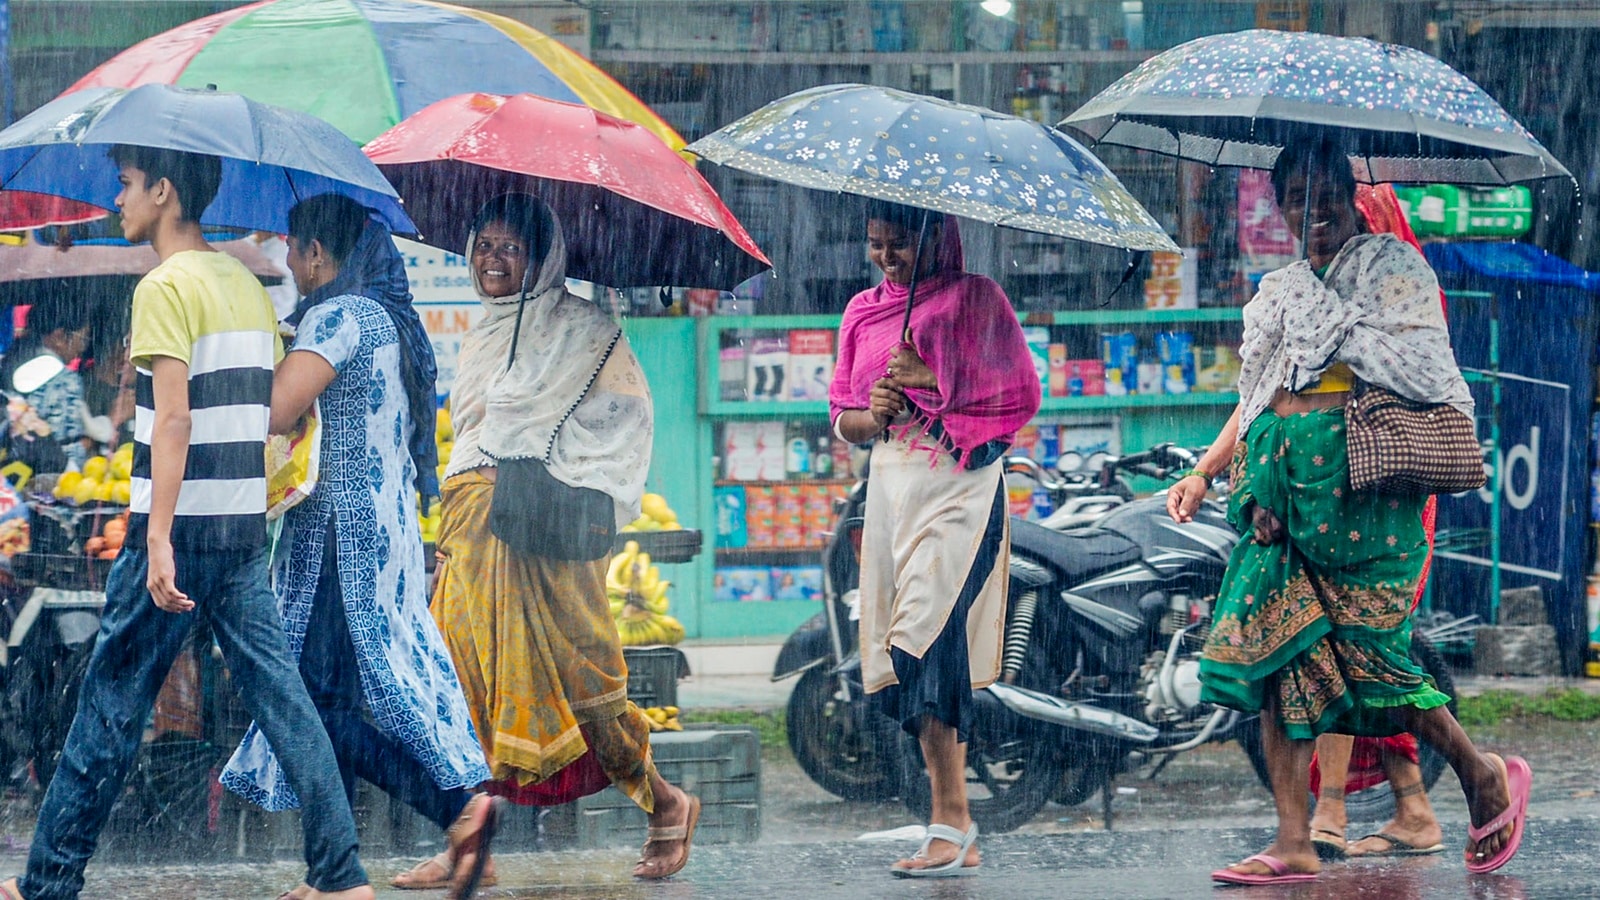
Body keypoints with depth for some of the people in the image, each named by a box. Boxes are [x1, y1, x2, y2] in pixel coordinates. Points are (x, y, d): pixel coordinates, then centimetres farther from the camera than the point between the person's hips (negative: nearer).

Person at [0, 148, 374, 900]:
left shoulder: (166, 287, -11)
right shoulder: (247, 285, 13)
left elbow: (174, 420, -19)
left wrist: (159, 539, -24)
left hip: (182, 526, -7)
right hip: (245, 527, 7)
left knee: (111, 704, 1)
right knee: (280, 695, 4)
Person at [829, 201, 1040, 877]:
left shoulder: (974, 298, 0)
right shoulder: (863, 312, 17)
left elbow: (1020, 396, -4)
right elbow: (842, 417, 17)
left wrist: (932, 382, -10)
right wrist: (874, 417, -5)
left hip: (958, 486, -6)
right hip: (889, 486, 6)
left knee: (925, 640, -18)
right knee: (916, 659, 2)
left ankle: (951, 824, -17)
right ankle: (956, 835, 5)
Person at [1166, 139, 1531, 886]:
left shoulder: (1392, 267, 3)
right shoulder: (1279, 293, 22)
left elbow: (1421, 374, -8)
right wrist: (1203, 473, 15)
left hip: (1358, 480, -6)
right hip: (1280, 483, 6)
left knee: (1361, 648, -9)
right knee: (1279, 650, -5)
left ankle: (1484, 775, 13)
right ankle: (1294, 844, -6)